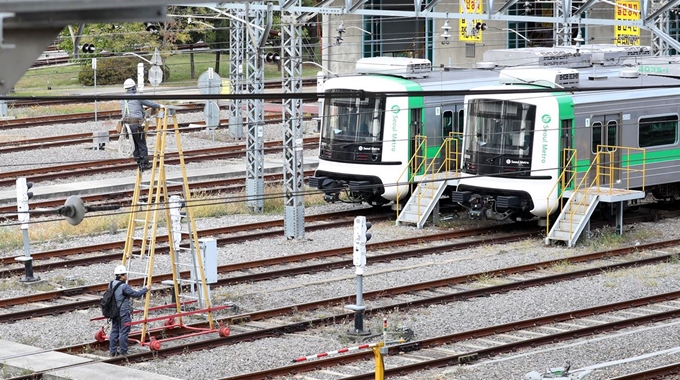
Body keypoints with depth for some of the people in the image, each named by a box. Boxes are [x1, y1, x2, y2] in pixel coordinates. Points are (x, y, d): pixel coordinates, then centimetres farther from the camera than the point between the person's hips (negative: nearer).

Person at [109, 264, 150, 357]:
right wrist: (146, 289, -2)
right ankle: (123, 352, 5)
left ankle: (112, 351, 19)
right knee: (123, 333, 0)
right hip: (124, 313, -8)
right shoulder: (124, 286, -20)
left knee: (114, 331, 14)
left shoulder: (111, 284, 4)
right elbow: (136, 294, -14)